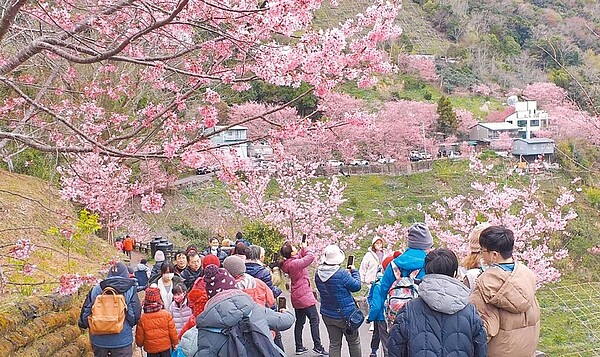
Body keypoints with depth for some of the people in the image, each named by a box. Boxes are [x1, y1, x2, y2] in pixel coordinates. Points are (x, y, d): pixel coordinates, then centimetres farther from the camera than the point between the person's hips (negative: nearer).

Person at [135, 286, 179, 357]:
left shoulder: (142, 318, -13)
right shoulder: (166, 314, -13)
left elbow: (139, 336, -4)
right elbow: (172, 331, -6)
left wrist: (139, 344, 17)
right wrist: (175, 342, 10)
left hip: (151, 349, 0)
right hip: (165, 347, 0)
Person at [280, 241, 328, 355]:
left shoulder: (288, 263, 3)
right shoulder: (295, 264, -23)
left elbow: (299, 257, 21)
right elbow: (311, 256, -24)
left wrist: (303, 248, 9)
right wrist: (305, 247, -8)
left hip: (296, 297, 9)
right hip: (305, 296, -9)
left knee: (299, 321, 14)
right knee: (314, 320, -2)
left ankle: (299, 347, 18)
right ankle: (317, 346, -1)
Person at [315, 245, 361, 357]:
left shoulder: (318, 274, -5)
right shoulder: (342, 274, -24)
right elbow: (356, 286, -11)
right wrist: (354, 272, 5)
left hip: (327, 315, 5)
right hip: (345, 315, -5)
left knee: (334, 344, 14)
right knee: (354, 342, 14)